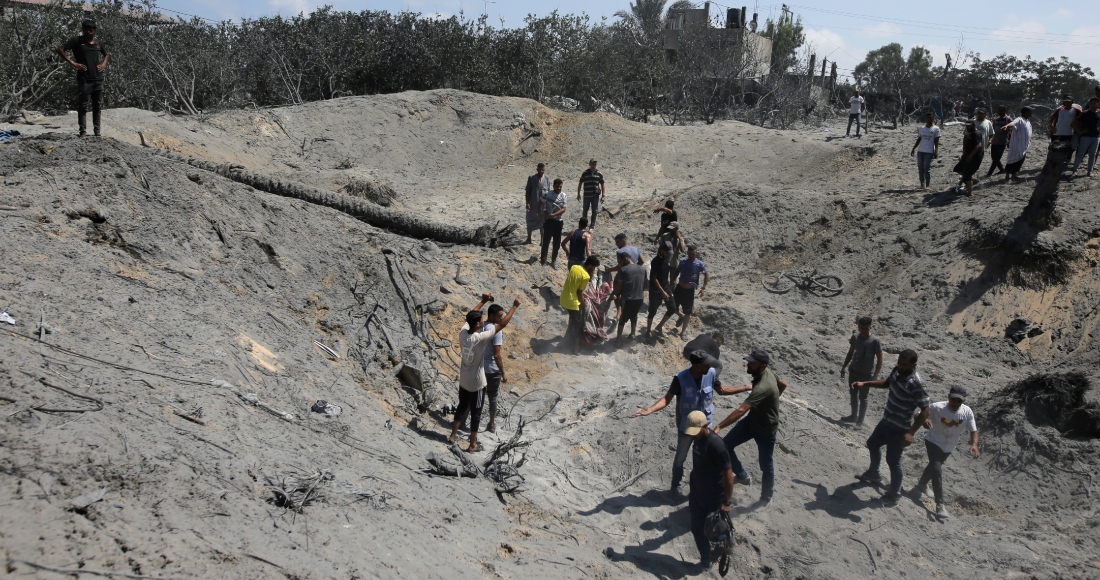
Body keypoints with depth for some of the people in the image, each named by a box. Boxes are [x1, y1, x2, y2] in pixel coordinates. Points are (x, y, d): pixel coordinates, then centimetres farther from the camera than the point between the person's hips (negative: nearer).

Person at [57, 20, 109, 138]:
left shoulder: (98, 43, 14)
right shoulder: (77, 41, 0)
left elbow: (107, 55, 31)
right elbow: (60, 49, -4)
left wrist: (104, 64, 12)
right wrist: (72, 63, -12)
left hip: (98, 79, 5)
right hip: (84, 79, -5)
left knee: (97, 106, 10)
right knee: (83, 106, -2)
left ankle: (97, 130, 18)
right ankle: (83, 131, 1)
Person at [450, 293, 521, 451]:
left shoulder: (462, 333, -12)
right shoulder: (480, 338, -29)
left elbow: (471, 316, 9)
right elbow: (502, 324, -24)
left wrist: (483, 301, 15)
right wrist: (514, 306, -16)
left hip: (463, 380, 6)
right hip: (477, 383, -6)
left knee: (461, 407, 25)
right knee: (475, 413, 8)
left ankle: (453, 435, 37)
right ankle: (473, 445, 19)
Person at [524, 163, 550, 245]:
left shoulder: (547, 179, -1)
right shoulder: (531, 178, -6)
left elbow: (548, 192, 6)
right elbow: (527, 191, -3)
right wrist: (527, 203, -9)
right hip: (532, 204, -1)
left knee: (542, 222, 7)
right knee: (530, 221, 8)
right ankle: (529, 239, 21)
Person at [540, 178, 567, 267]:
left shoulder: (563, 195, -1)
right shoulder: (548, 195, -9)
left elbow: (563, 209, -7)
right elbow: (540, 203, 5)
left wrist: (554, 214, -17)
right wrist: (543, 213, -2)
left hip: (558, 221, 3)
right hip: (548, 221, -3)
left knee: (557, 243, 8)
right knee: (546, 241, 1)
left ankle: (554, 261, 20)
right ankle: (543, 260, 11)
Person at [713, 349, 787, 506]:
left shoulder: (762, 388, -39)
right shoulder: (767, 373, -10)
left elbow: (740, 411, -47)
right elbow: (783, 385, 11)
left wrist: (719, 427, -50)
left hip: (766, 429, -8)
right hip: (752, 420, 8)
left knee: (766, 465, 12)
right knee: (725, 445, 3)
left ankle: (766, 497, 35)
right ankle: (742, 476, 26)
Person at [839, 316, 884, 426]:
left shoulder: (875, 341, -19)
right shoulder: (855, 337, -4)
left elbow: (879, 359, -15)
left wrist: (875, 375, -20)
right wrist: (844, 366, 10)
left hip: (866, 374, -6)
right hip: (853, 371, 6)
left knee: (862, 398, 4)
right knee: (853, 394, 19)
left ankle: (860, 421, 15)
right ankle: (854, 416, 36)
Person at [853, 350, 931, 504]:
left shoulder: (916, 384, -31)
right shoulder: (897, 371, -5)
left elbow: (925, 410, -30)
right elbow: (887, 382, 18)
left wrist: (911, 433, -35)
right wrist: (865, 384, 9)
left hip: (899, 430, -9)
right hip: (886, 422, 9)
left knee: (893, 461, 2)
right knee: (872, 444, 28)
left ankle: (894, 494, 24)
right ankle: (873, 475, 52)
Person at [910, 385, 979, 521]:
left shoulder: (967, 412, -22)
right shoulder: (937, 408, -29)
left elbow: (973, 430, -14)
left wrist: (974, 444, -33)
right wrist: (924, 420, -42)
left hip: (949, 447, 4)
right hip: (933, 442, -4)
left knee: (933, 466, 24)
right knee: (937, 470, -17)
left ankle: (921, 485, 53)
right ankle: (940, 504, -9)